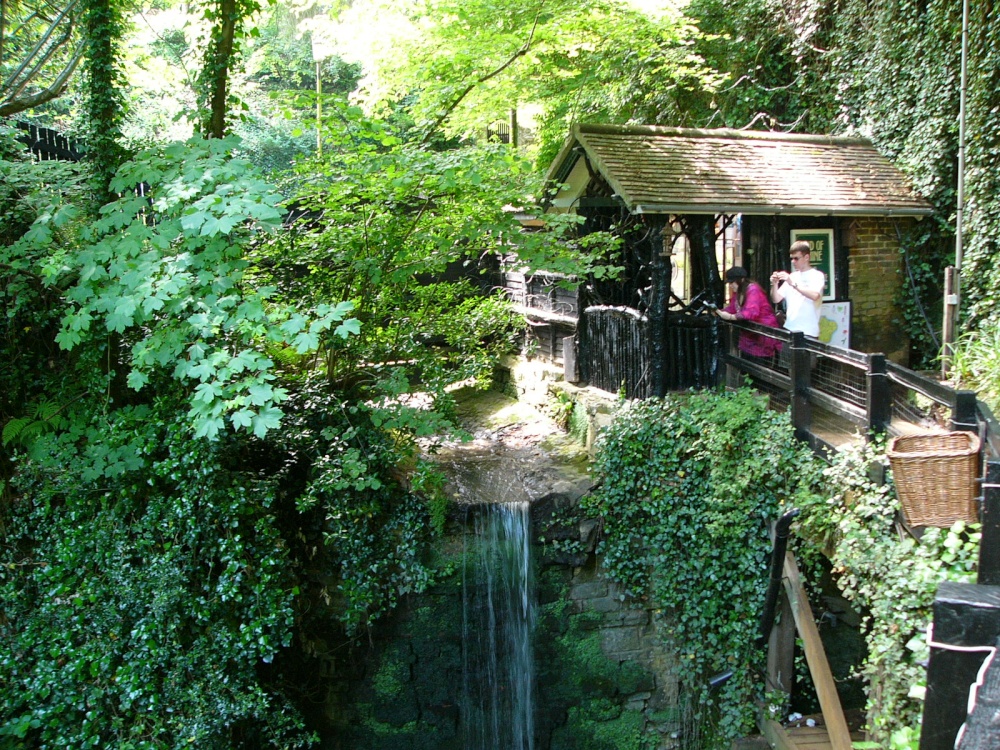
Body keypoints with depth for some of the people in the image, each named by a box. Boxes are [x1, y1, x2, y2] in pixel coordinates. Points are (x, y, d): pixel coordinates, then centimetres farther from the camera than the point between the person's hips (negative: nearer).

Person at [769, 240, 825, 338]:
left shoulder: (817, 275, -2)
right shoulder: (792, 276, 13)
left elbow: (815, 295, -22)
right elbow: (776, 300, 11)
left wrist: (793, 284, -25)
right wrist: (774, 284, -8)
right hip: (789, 329, 5)